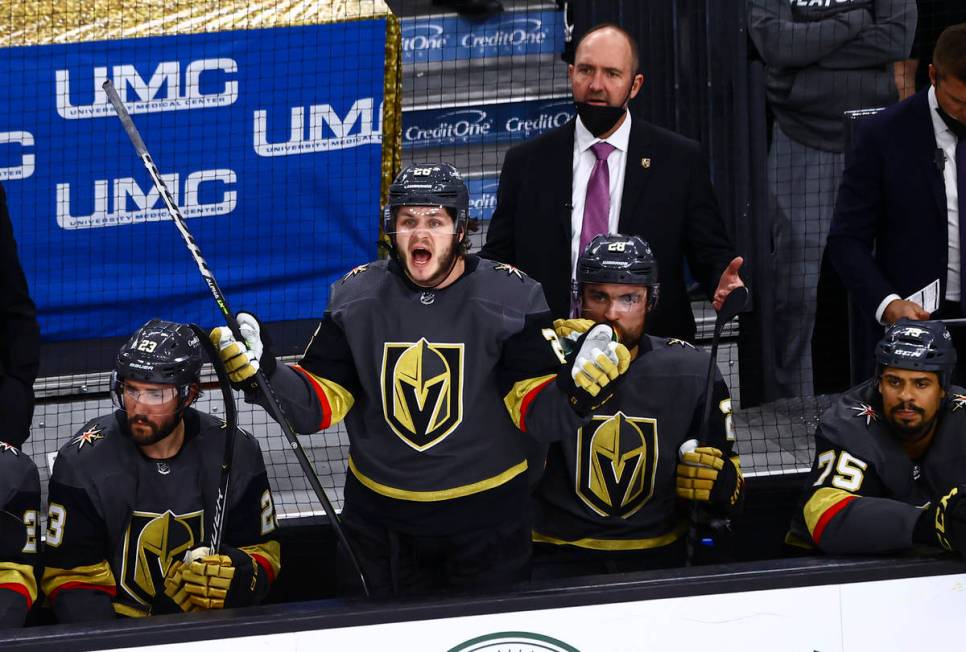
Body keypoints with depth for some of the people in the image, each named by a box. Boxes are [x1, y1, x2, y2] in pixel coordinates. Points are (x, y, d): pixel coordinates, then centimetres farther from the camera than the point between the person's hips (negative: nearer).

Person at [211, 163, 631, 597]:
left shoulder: (510, 297, -10)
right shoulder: (355, 297, -2)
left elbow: (536, 409, -13)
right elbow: (318, 403, -2)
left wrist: (574, 390, -34)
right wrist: (262, 374, -19)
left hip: (485, 514, -2)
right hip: (379, 516, 2)